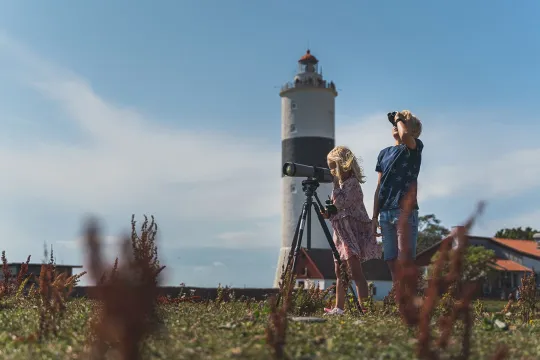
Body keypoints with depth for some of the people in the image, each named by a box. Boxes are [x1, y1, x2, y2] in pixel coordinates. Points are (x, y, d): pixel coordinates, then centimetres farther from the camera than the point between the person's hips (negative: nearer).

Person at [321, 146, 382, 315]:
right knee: (339, 272, 12)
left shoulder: (352, 182, -10)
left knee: (355, 272, -14)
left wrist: (336, 183, -14)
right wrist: (328, 214, 2)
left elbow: (341, 203, -21)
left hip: (353, 230, -10)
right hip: (341, 232, 10)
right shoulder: (341, 183, 16)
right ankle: (339, 308, 18)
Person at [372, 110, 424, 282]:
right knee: (391, 262, 5)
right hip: (385, 213, 6)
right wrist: (375, 217, 12)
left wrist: (400, 119, -2)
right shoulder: (384, 153, 19)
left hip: (405, 212, -6)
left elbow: (405, 135, -23)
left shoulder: (415, 148, 3)